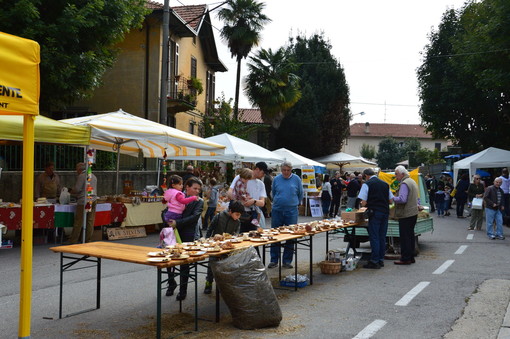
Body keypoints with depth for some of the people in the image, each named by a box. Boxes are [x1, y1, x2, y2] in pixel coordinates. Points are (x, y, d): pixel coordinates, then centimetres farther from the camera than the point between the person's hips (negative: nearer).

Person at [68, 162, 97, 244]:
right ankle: (88, 240, 8)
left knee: (78, 221, -4)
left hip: (83, 201, -7)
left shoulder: (81, 176, -6)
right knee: (90, 221, 6)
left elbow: (77, 189, -11)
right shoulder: (93, 176, 18)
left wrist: (71, 191, 11)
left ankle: (73, 240, -1)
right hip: (93, 200, 7)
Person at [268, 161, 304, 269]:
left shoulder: (296, 179, 2)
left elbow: (300, 194, 13)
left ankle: (287, 261, 12)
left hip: (291, 211, -1)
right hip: (277, 211, 1)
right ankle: (274, 260, 14)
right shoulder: (276, 179, 5)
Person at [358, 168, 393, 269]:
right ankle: (381, 260, 17)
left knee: (374, 237, -2)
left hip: (374, 212, -6)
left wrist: (365, 204, 13)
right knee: (382, 237, 12)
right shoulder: (385, 184, 13)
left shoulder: (367, 184, -4)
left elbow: (364, 202, -8)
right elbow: (390, 200, 14)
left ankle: (374, 261, 0)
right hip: (385, 212, 6)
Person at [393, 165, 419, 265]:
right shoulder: (412, 181, 16)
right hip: (413, 213, 10)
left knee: (405, 237, -5)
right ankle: (411, 257, 20)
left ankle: (405, 258, -2)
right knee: (410, 235, 14)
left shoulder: (404, 184, -16)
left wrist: (392, 198, -14)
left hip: (406, 214, -10)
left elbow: (402, 199, -25)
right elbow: (415, 199, 23)